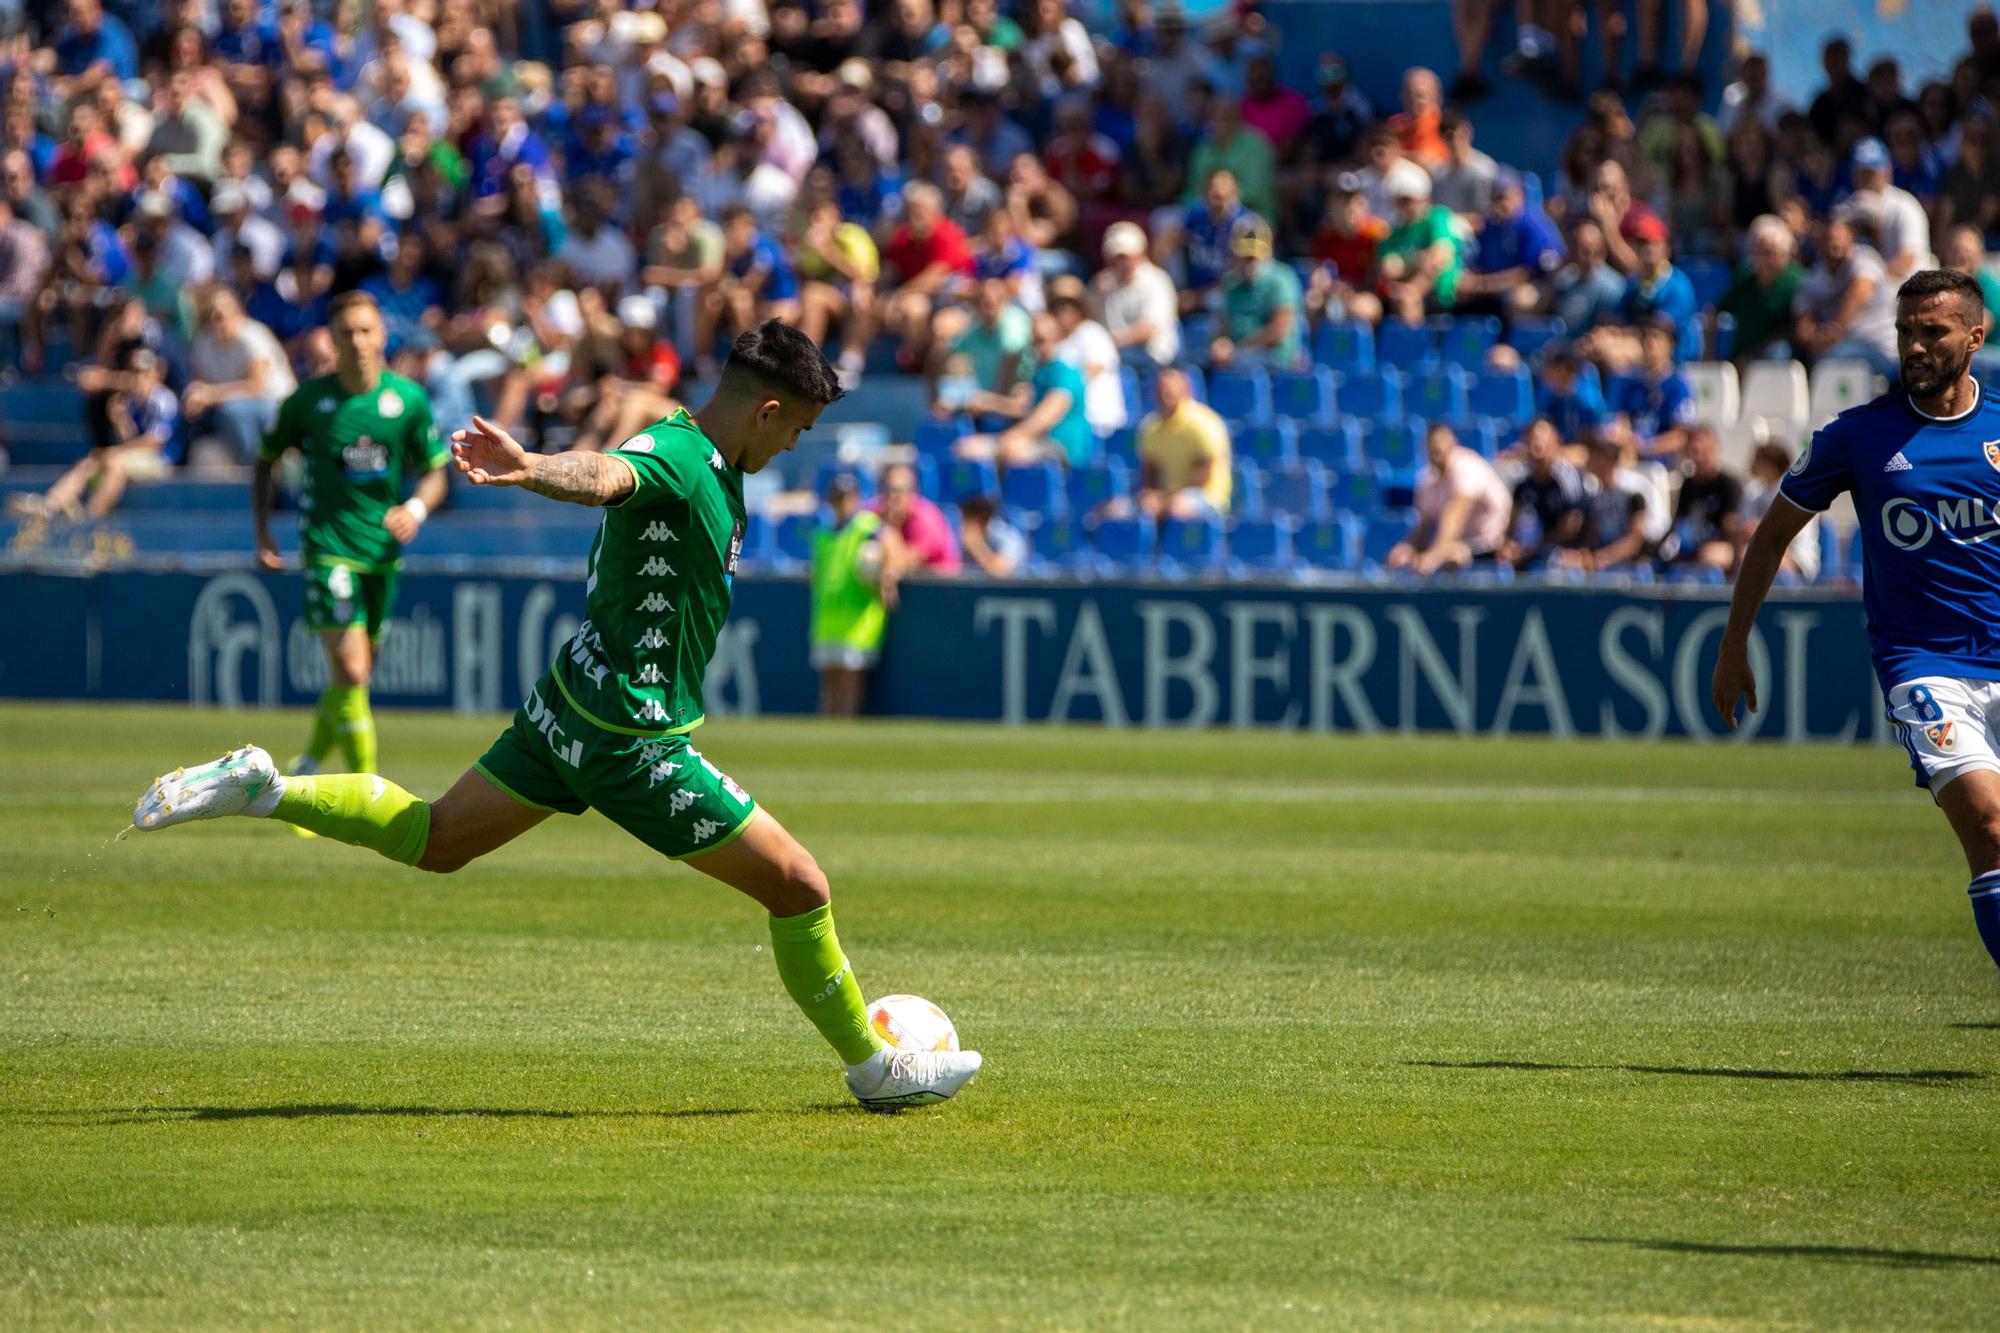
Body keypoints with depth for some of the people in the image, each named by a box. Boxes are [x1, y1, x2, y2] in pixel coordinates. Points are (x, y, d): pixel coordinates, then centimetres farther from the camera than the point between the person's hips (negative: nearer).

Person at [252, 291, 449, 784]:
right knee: (351, 673, -15)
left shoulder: (409, 399, 0)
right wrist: (264, 535, 1)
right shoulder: (308, 400, -5)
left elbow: (435, 473, 8)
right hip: (328, 551, -3)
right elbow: (265, 462, 9)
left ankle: (308, 767, 32)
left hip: (383, 552, 3)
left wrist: (416, 508, -14)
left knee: (356, 676, 11)